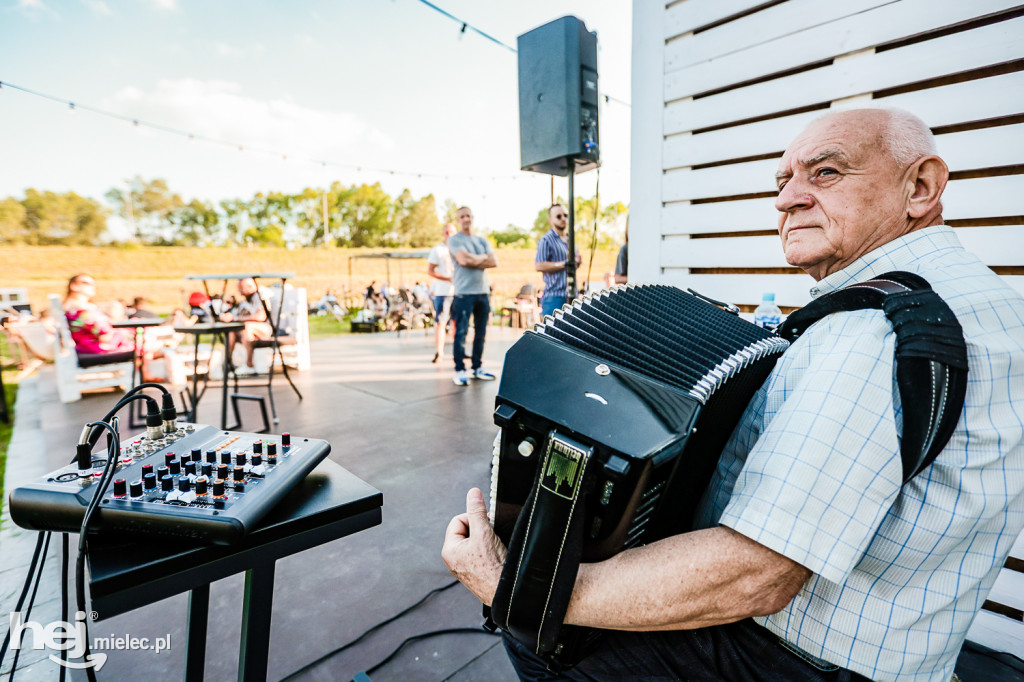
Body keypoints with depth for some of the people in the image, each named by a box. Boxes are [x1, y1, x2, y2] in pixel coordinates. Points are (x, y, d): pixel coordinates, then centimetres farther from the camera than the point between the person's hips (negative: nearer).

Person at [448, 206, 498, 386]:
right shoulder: (454, 239, 2)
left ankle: (476, 367, 19)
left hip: (483, 291, 5)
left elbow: (494, 262, 4)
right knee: (461, 332, -6)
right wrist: (483, 257, 0)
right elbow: (463, 259, -15)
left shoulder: (482, 240, 18)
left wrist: (473, 261, -8)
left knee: (481, 332, 9)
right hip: (464, 292, -5)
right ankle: (459, 370, 0)